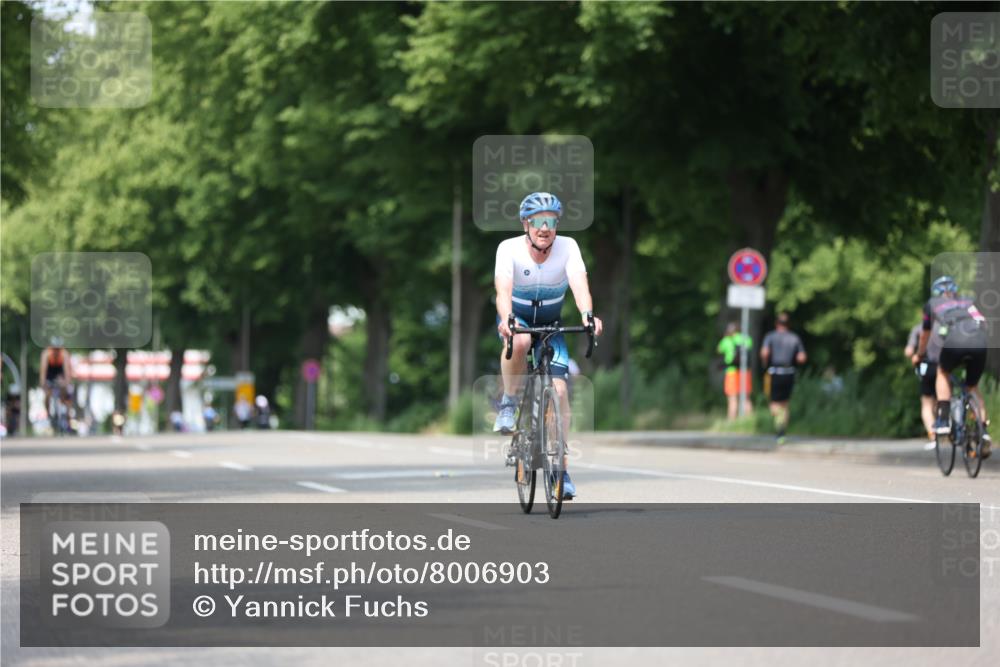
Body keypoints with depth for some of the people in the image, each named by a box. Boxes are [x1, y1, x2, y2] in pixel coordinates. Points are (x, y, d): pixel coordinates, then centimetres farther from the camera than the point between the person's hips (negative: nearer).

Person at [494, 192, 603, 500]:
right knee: (521, 341, -39)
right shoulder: (509, 248, -23)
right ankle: (508, 403, -16)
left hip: (550, 324, 2)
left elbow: (579, 284, -33)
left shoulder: (567, 247, -19)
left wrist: (588, 315, -54)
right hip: (516, 320, -2)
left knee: (559, 389, -12)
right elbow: (503, 289, -36)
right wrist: (506, 319, -56)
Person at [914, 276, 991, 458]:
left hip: (955, 343, -2)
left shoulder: (932, 304, 29)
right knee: (973, 387, 21)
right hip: (980, 343, 2)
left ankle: (943, 420, 13)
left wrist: (918, 355, 58)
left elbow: (925, 334, 41)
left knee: (943, 373, 27)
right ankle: (984, 429, 7)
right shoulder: (967, 301, 35)